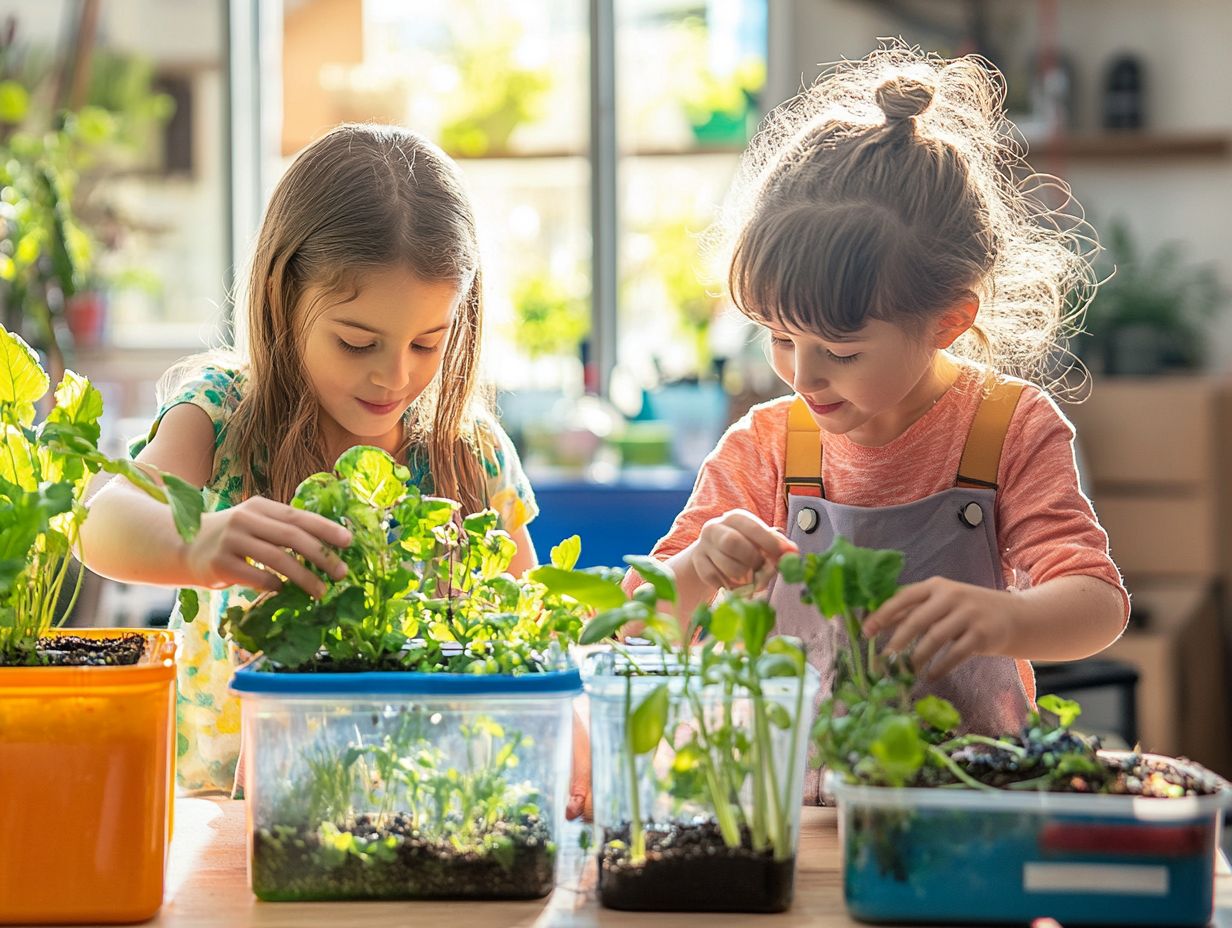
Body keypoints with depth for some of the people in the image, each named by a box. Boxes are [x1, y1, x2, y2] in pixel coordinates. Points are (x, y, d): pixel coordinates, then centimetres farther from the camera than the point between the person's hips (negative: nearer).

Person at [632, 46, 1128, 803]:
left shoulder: (1013, 431, 0)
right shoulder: (765, 447, 6)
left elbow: (1098, 605, -10)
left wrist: (1001, 617, -33)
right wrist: (699, 569, -17)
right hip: (794, 810, 2)